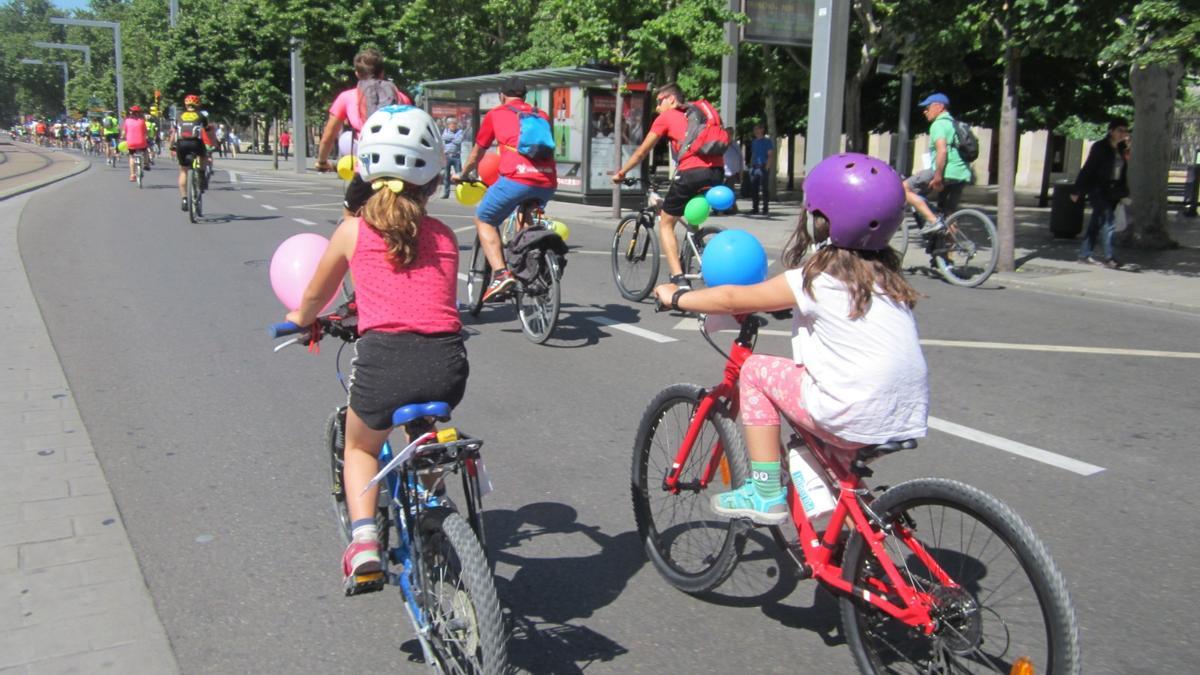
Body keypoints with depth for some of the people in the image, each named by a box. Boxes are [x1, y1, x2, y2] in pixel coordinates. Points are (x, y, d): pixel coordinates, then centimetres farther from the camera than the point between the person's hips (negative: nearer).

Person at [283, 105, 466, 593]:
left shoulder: (354, 230, 10)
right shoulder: (444, 236, 16)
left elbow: (315, 297, 26)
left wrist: (300, 319, 50)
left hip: (384, 358, -2)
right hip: (447, 363, 2)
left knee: (360, 447, 29)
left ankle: (363, 543, 11)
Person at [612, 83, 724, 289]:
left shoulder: (666, 117, 13)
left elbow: (641, 152, 18)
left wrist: (621, 173, 30)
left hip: (691, 172, -5)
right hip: (717, 172, 5)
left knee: (666, 225, 9)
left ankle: (678, 279, -4)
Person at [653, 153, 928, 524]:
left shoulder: (816, 279, -7)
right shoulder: (886, 273, 12)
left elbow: (733, 299, 1)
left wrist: (676, 297, 14)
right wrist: (778, 295, 39)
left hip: (856, 419, -7)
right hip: (910, 419, 7)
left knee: (756, 370, 9)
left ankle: (765, 493, 10)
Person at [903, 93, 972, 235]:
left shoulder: (939, 124, -5)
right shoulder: (954, 124, 26)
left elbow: (942, 150, -20)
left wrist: (938, 177, -25)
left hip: (946, 172, -10)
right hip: (962, 174, 10)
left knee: (905, 188, -8)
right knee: (948, 215, 16)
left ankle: (933, 220, -18)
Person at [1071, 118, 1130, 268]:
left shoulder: (1120, 149, 11)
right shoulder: (1100, 148, -10)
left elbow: (1122, 172, 14)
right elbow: (1087, 169, -10)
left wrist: (1122, 193, 10)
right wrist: (1077, 191, -9)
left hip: (1111, 192, 7)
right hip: (1098, 190, -7)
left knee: (1096, 225, 11)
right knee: (1108, 222, -15)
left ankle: (1084, 255, 18)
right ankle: (1108, 258, -14)